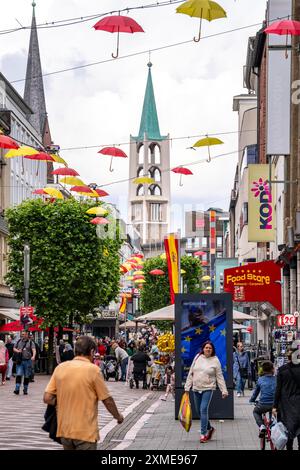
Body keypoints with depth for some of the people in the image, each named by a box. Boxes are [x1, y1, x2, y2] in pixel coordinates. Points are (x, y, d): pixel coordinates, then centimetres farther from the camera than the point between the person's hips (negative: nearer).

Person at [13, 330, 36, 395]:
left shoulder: (30, 342, 0)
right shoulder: (19, 342, 10)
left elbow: (34, 350, -12)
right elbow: (14, 348, 19)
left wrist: (33, 356, -32)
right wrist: (17, 351, -5)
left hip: (28, 361, -1)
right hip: (20, 361, 2)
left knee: (27, 376, 5)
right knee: (18, 375, -9)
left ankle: (25, 389, 15)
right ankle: (17, 389, -12)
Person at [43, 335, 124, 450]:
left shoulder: (60, 368, 2)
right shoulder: (92, 369, -10)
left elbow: (47, 398, -1)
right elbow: (107, 400, -4)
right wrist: (118, 416, 13)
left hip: (64, 430, 5)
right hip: (85, 432, -5)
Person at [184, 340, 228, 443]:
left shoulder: (215, 360, -1)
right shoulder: (197, 358, 6)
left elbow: (219, 377, 0)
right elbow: (191, 373, 9)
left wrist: (224, 390, -6)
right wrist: (187, 387, 6)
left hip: (208, 389, -4)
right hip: (196, 389, 4)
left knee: (203, 410, -14)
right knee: (199, 411, 10)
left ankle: (203, 434, -9)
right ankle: (209, 428, 31)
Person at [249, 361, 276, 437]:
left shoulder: (260, 380, 6)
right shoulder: (276, 379, 6)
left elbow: (256, 391, 19)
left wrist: (251, 400, 36)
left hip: (263, 405, -1)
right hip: (275, 405, 1)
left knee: (256, 412, 29)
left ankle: (261, 426, 6)